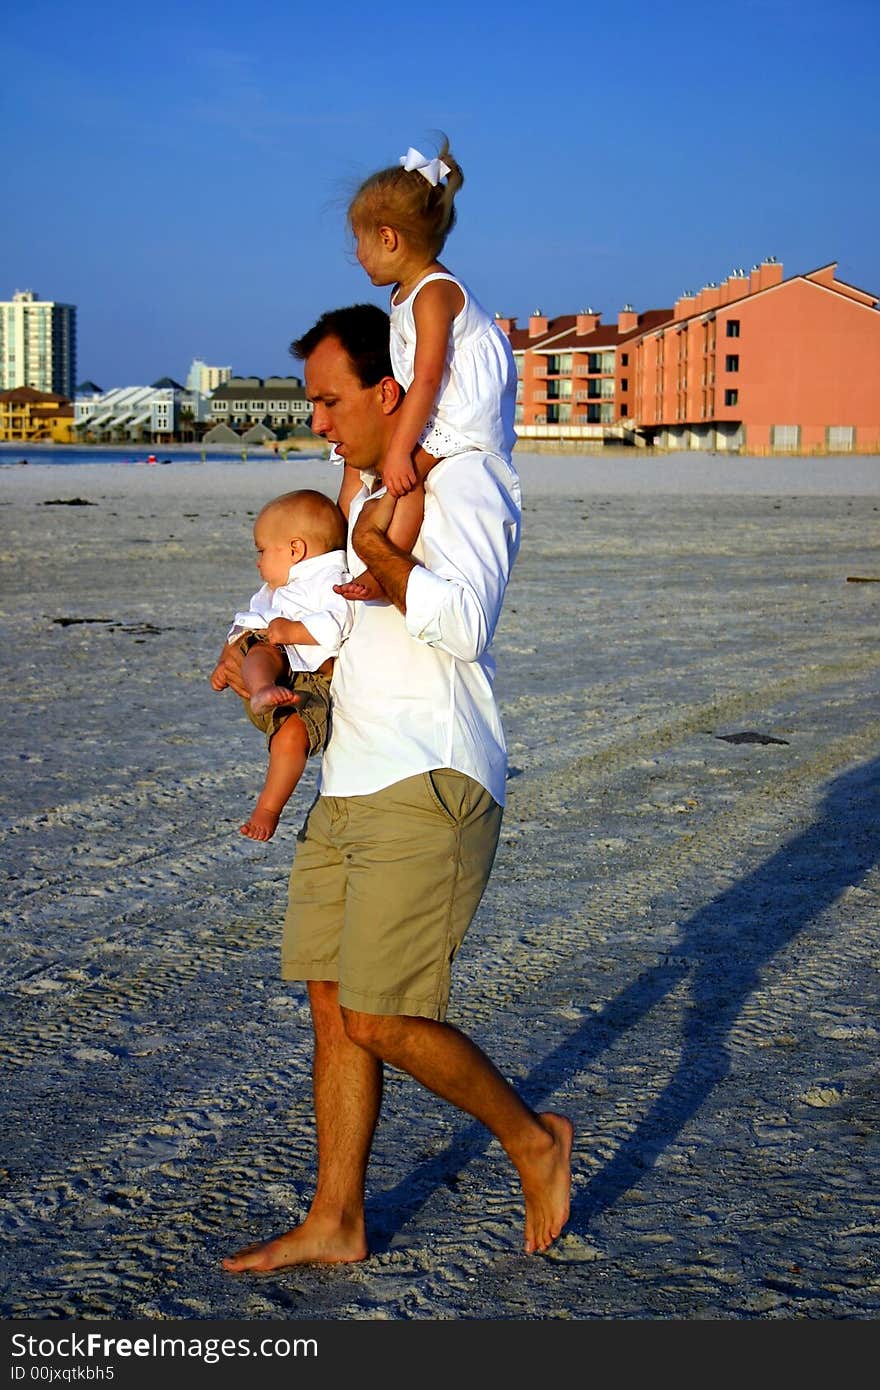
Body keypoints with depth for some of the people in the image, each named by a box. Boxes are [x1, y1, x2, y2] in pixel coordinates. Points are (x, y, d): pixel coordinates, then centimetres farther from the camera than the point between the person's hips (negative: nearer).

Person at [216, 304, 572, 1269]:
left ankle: (534, 1141, 12)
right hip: (351, 785, 9)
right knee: (333, 1006, 9)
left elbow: (463, 621, -25)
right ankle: (335, 1224, 19)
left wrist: (378, 549, -15)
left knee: (382, 1019, -10)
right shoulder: (366, 493, 19)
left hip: (430, 790, -9)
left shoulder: (462, 481, -10)